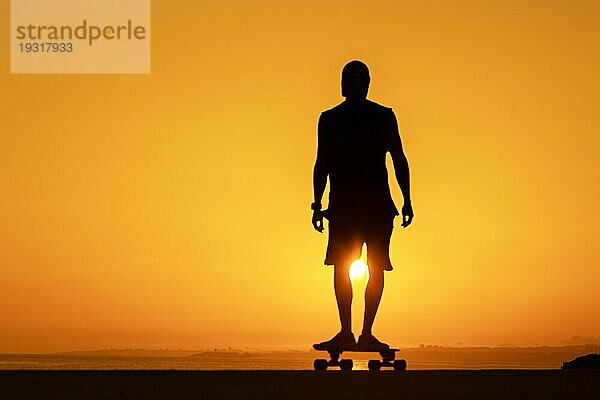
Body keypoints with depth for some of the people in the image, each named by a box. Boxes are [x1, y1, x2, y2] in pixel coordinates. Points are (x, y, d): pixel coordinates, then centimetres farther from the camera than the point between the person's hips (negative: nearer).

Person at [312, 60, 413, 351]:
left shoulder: (329, 119, 2)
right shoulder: (385, 116, 3)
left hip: (343, 204, 0)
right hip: (377, 203, 0)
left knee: (341, 266, 3)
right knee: (376, 268, 1)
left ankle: (347, 332, -1)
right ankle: (366, 334, -1)